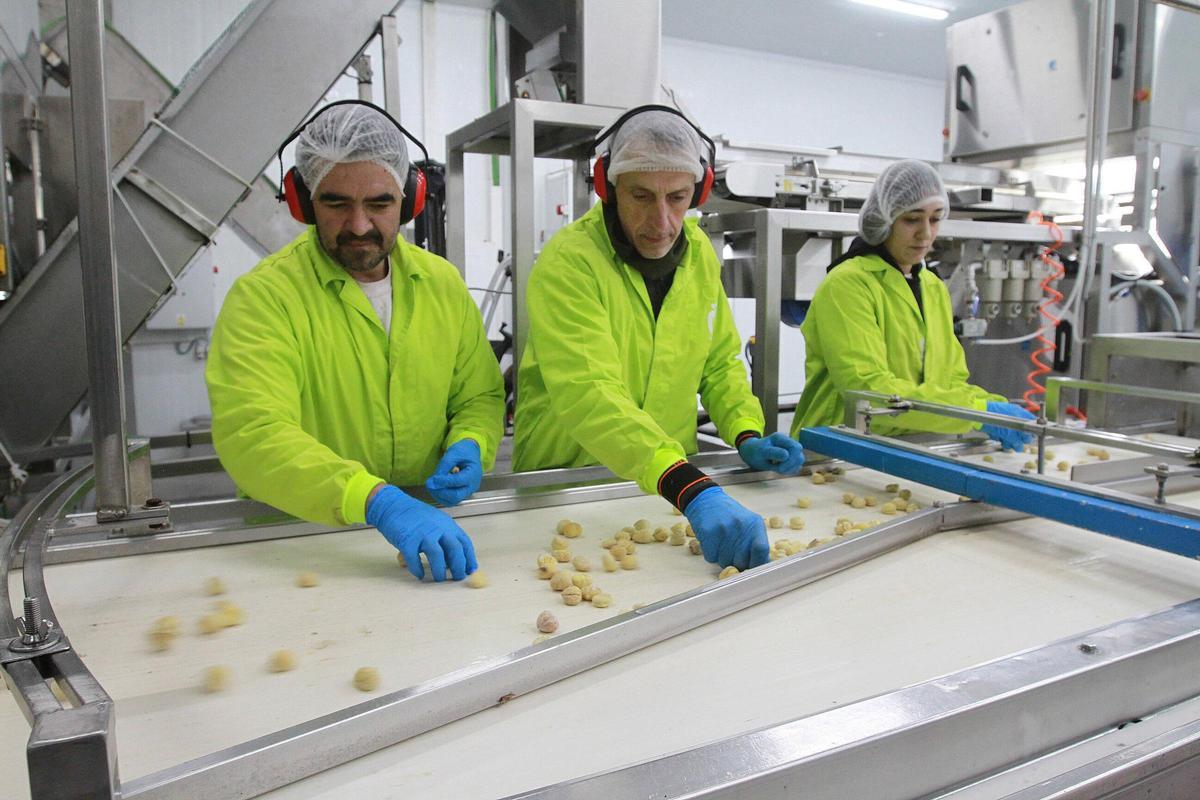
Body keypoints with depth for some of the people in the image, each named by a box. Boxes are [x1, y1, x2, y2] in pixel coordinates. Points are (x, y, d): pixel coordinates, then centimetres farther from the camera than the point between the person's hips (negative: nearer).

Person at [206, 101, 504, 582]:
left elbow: (480, 396, 15)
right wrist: (377, 501, -36)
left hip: (432, 522, 2)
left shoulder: (443, 283, 6)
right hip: (299, 545, -2)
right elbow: (252, 435, -23)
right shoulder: (264, 295, -10)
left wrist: (470, 447, -7)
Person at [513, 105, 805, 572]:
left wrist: (747, 435, -3)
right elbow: (588, 394, -31)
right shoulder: (569, 262, -18)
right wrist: (693, 491, -41)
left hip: (674, 485, 4)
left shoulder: (700, 254, 2)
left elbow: (720, 362, 15)